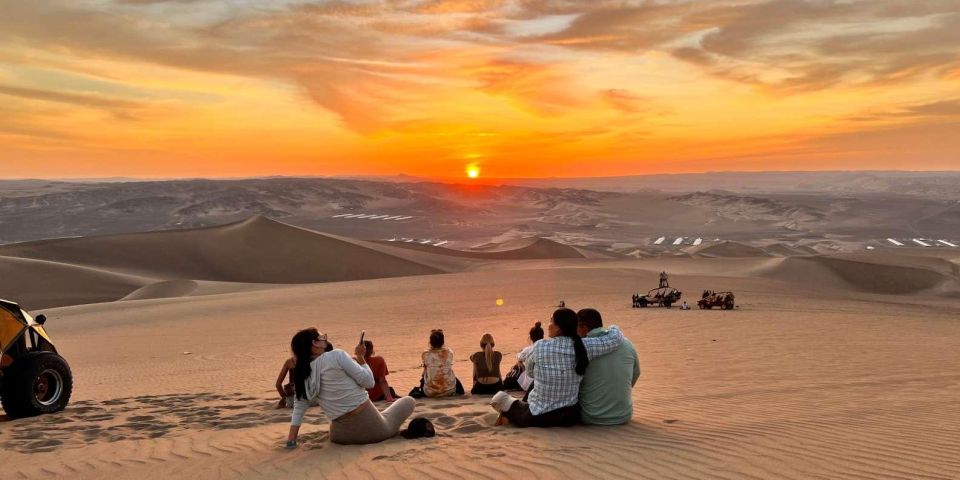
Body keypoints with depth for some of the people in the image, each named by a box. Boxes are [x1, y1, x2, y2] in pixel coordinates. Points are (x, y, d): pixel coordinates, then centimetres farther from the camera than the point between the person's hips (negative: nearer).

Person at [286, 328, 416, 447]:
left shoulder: (302, 375, -1)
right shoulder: (336, 355, -16)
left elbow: (299, 407, 2)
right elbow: (368, 382, -13)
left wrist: (291, 439, 7)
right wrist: (360, 357, 0)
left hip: (341, 435, 5)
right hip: (367, 427, -5)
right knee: (409, 401, 15)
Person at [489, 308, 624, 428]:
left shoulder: (539, 347, -15)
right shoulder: (583, 346, -13)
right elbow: (617, 338, -7)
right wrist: (614, 329, 15)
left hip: (540, 418, -1)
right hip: (570, 417, 1)